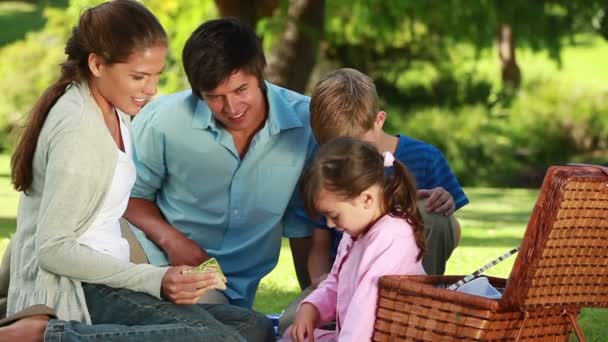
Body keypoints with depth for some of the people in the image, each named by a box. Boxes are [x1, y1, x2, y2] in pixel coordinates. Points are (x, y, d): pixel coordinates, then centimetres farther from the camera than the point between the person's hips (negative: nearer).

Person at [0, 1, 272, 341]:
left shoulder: (110, 111, 14)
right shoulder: (78, 127, -15)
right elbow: (53, 249, -18)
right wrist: (153, 281, -22)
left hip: (99, 278, 10)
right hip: (73, 287, -10)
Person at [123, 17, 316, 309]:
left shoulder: (306, 122, -10)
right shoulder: (161, 121, -12)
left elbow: (303, 223, 2)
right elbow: (132, 194, 5)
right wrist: (171, 239, -13)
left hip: (230, 292, -1)